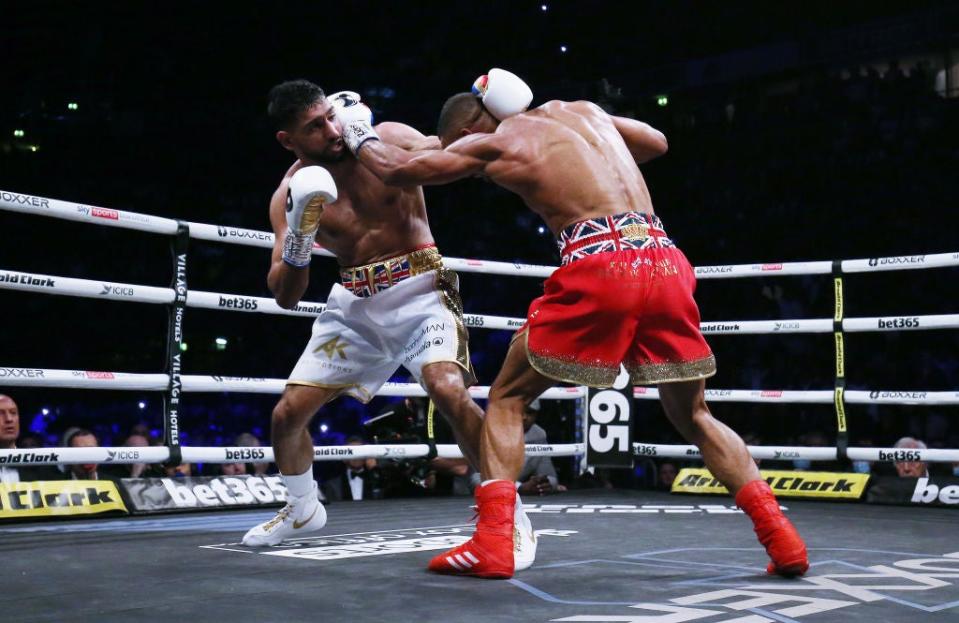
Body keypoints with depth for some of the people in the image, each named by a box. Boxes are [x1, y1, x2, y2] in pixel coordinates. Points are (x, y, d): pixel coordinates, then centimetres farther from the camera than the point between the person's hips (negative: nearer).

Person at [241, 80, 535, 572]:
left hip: (419, 290, -4)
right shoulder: (289, 195, -5)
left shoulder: (389, 139, -10)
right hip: (354, 303, 4)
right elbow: (284, 296, -8)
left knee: (449, 390, -30)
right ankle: (302, 510, 37)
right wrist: (298, 241, -25)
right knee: (287, 413, 7)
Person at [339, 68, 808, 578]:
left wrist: (361, 138, 41)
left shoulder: (491, 142, 14)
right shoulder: (583, 110, 28)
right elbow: (656, 143, 42)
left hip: (599, 263, -5)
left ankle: (492, 541, 2)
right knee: (693, 416, 21)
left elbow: (399, 170, 21)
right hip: (666, 262, 5)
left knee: (507, 398, 13)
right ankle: (782, 538, 11)